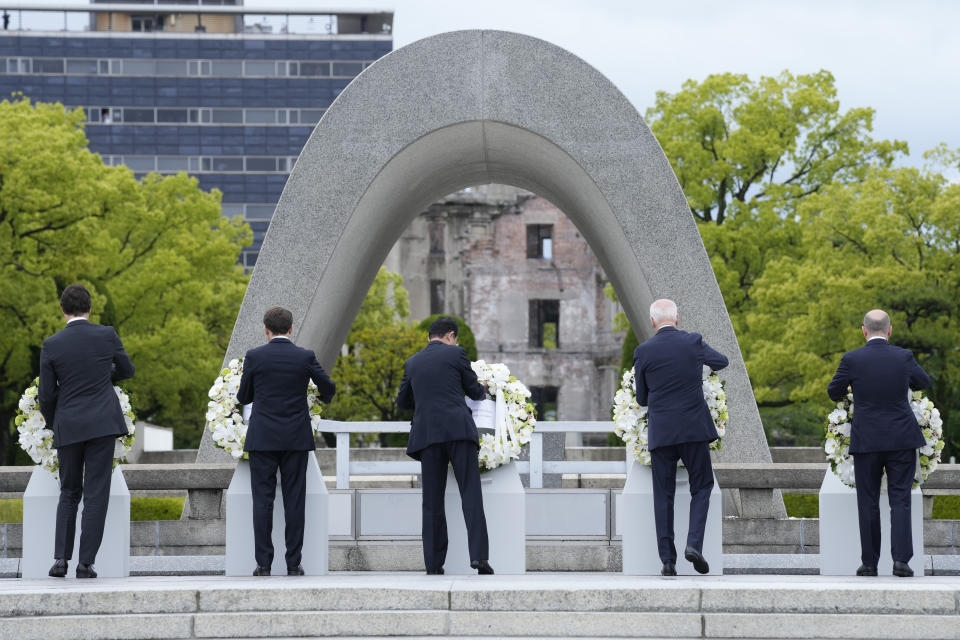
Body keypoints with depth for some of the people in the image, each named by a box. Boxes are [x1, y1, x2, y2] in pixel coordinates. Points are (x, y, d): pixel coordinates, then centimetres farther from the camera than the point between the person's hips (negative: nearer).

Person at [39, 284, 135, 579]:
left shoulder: (51, 345, -4)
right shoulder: (107, 335, -3)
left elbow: (46, 395, -2)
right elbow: (126, 370, 14)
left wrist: (53, 423, 16)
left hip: (68, 427, 1)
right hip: (103, 422, -1)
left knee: (69, 493, 13)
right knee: (96, 494, 2)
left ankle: (60, 559, 4)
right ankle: (86, 562, -2)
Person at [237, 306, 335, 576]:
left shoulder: (254, 357, -4)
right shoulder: (305, 357, -2)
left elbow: (243, 397, 5)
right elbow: (328, 388, 8)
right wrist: (323, 398, 32)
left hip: (262, 439, -1)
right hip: (297, 440, 1)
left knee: (262, 501, 2)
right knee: (294, 501, 4)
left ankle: (263, 563, -1)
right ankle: (293, 563, 3)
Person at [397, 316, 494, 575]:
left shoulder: (412, 362, 15)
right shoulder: (455, 354, 4)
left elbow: (402, 401, 24)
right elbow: (474, 391, 11)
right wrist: (482, 390, 34)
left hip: (427, 434, 3)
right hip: (459, 429, -3)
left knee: (432, 501, 5)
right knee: (471, 495, -3)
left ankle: (434, 565, 2)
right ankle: (479, 555, -14)